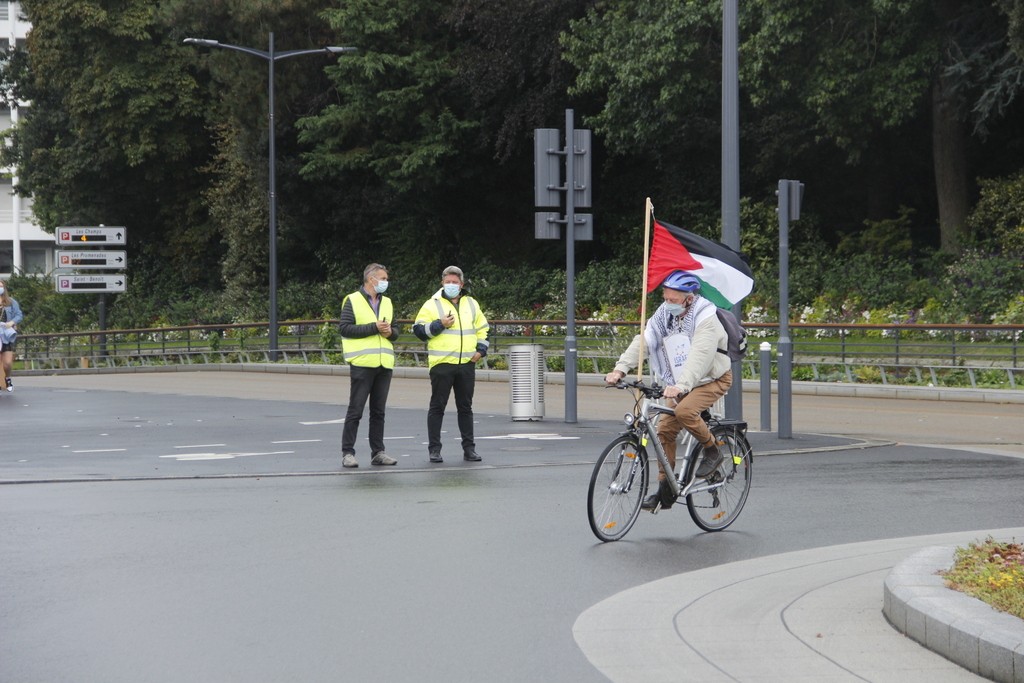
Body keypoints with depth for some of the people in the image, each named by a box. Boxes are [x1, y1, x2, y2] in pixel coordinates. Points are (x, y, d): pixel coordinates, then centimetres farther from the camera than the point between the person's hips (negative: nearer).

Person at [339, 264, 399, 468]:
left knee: (378, 411, 9)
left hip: (384, 365, 6)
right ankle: (347, 453, 0)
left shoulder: (387, 303, 17)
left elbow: (395, 331, 22)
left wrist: (390, 332, -3)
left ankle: (378, 452, 14)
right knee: (355, 410, -3)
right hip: (362, 364, -6)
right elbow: (344, 328, -12)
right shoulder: (353, 301, -2)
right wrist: (374, 328, -16)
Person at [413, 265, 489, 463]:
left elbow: (483, 328, 23)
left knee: (465, 407, 9)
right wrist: (440, 325, -16)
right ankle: (434, 448, 5)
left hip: (467, 364, 4)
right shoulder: (432, 304, 0)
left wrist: (481, 349, 9)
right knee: (437, 407, 0)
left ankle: (469, 448, 14)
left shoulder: (471, 304, 13)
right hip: (441, 364, -4)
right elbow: (418, 330, -4)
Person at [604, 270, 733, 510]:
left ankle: (712, 451, -7)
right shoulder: (664, 313, -4)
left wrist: (681, 385, -49)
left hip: (713, 378, -7)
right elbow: (644, 340, -12)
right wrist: (620, 368, -25)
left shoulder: (707, 318, -24)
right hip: (682, 383, 7)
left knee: (684, 410, -31)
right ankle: (665, 489, 7)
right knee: (665, 430, -2)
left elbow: (700, 356, -36)